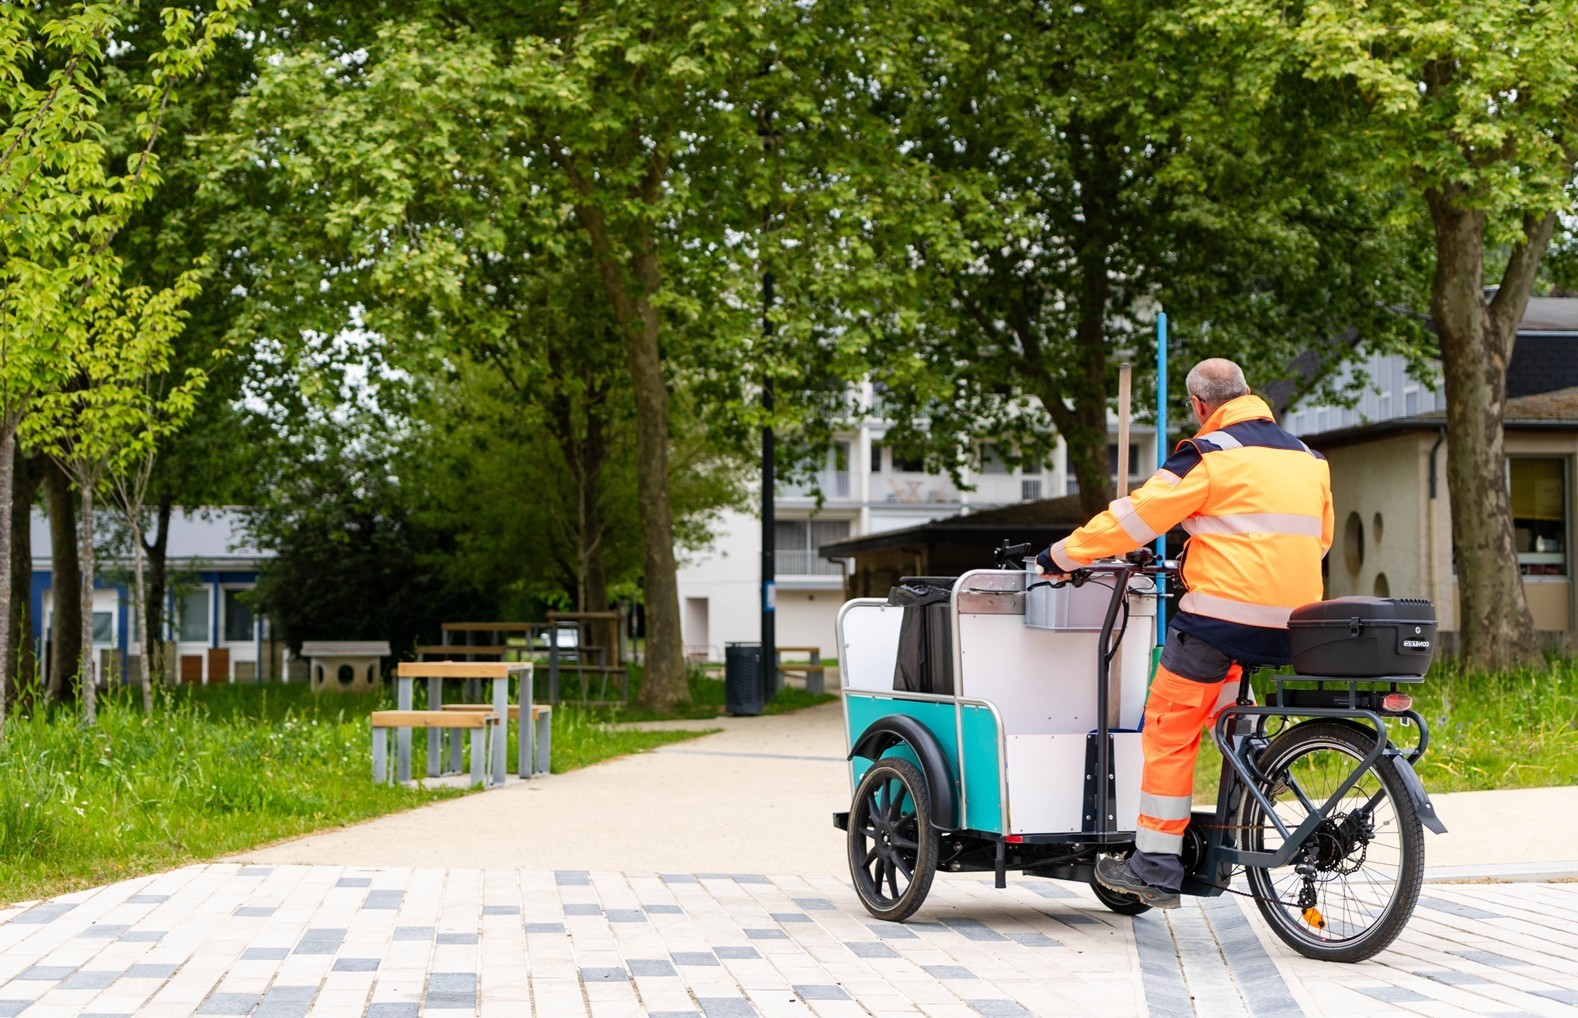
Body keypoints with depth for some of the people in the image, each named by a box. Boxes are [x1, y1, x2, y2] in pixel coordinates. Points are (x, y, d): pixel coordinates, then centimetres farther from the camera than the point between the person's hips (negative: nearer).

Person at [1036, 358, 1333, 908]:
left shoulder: (1209, 456, -5)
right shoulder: (1307, 458, 17)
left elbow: (1135, 517, -7)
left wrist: (1062, 556, 3)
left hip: (1222, 612, -7)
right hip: (1291, 625, 7)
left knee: (1169, 730, 1)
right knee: (1230, 716, 27)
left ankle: (1155, 867, 0)